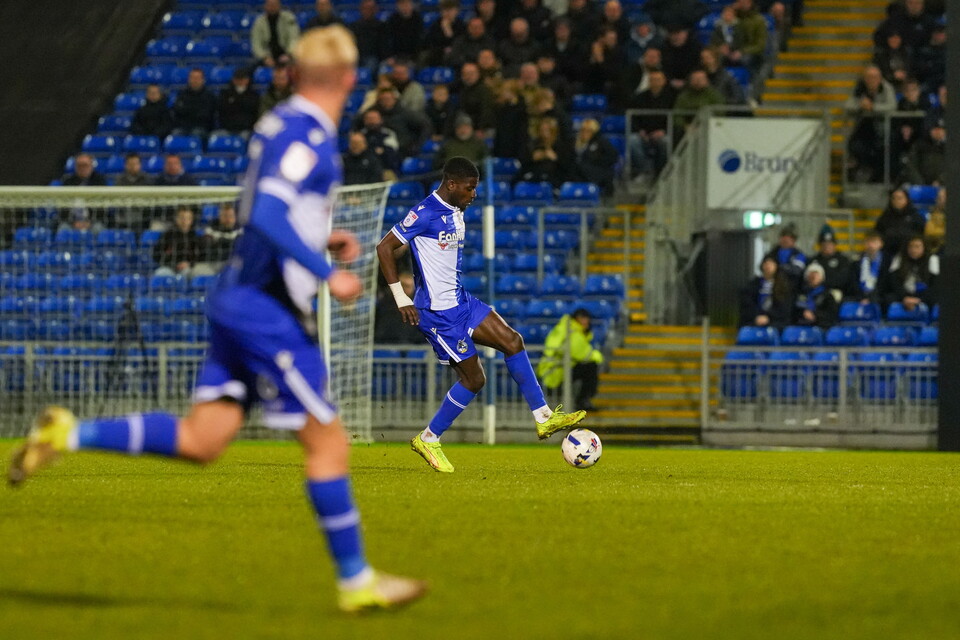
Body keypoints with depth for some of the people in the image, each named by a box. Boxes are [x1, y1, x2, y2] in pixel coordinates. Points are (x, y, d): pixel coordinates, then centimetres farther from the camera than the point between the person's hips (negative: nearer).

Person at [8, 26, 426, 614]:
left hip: (239, 298, 9)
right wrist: (326, 273, -24)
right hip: (269, 312, -9)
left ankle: (71, 433, 3)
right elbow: (267, 215, -27)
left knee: (200, 441, 9)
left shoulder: (280, 125, 13)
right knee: (328, 443, -2)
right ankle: (356, 582, 4)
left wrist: (322, 239, 17)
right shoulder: (307, 135, -16)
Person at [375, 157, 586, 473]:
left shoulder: (456, 211, 10)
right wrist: (401, 300, -19)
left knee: (512, 341, -2)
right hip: (438, 312, -9)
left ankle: (544, 417, 1)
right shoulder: (425, 213, -19)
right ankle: (428, 440, 11)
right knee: (473, 378, -4)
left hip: (460, 301, 9)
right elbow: (384, 248, -18)